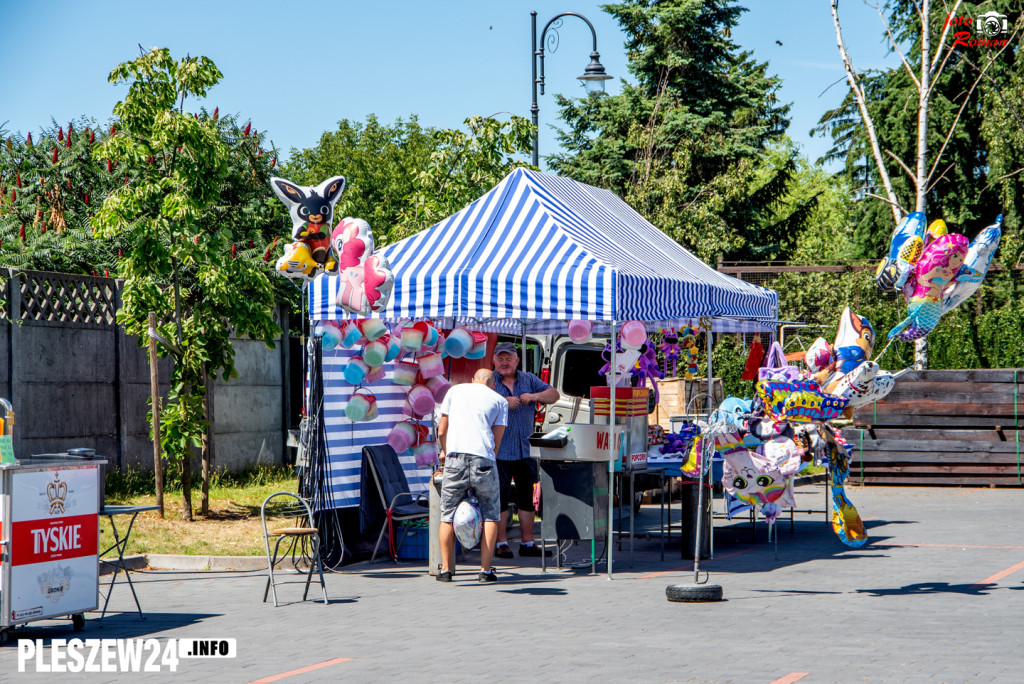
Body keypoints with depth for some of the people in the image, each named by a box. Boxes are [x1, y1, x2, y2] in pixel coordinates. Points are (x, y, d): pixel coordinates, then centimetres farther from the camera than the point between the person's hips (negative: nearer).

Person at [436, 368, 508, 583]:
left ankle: (446, 569, 8)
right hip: (483, 458, -1)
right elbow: (496, 441, 11)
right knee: (490, 516, 10)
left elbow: (441, 431, 19)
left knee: (448, 516, 9)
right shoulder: (499, 401, 14)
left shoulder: (455, 390, 18)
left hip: (456, 456, 1)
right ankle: (485, 570, 4)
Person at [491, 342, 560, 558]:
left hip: (526, 450, 4)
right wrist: (503, 403, -26)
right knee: (500, 497, -3)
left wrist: (535, 396, -17)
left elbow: (553, 394, 2)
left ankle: (527, 543, 14)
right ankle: (501, 543, 4)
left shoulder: (529, 380, 11)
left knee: (527, 497, 7)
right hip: (498, 450, -4)